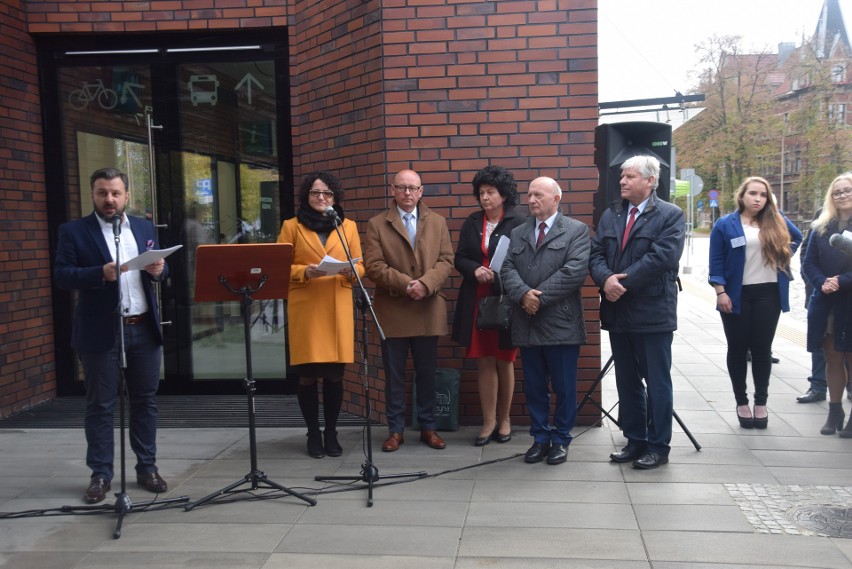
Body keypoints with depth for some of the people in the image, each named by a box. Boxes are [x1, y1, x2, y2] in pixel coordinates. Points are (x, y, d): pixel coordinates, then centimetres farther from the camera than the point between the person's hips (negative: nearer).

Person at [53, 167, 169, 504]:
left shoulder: (145, 228, 11)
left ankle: (147, 468, 21)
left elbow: (158, 269, 13)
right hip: (100, 332, -3)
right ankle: (100, 475, 14)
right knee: (100, 405, 4)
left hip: (144, 328, 4)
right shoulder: (74, 231, -1)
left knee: (145, 400, 10)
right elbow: (61, 275, -9)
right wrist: (100, 273, -25)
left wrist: (158, 269, -11)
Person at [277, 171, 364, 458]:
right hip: (305, 307, -1)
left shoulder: (348, 226, 12)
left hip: (338, 308, 2)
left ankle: (331, 432, 17)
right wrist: (305, 272, -16)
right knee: (307, 375, 0)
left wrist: (350, 271, -11)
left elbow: (360, 266, 11)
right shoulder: (291, 226, 6)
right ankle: (313, 434, 13)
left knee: (334, 373, 3)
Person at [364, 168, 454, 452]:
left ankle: (428, 427, 21)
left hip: (428, 311, 2)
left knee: (427, 373, 10)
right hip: (392, 311, -2)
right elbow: (373, 266, -7)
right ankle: (395, 429, 16)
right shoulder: (377, 224, 2)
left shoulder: (437, 222, 10)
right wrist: (405, 284, -16)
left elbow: (446, 261, 2)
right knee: (394, 375, 5)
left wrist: (426, 284, -15)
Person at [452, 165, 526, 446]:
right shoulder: (472, 222, 9)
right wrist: (475, 270, -11)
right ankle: (489, 421, 14)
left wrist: (499, 274, -21)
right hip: (477, 301, 4)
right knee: (484, 362, 5)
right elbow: (460, 259, 8)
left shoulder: (518, 223, -6)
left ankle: (504, 419, 23)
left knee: (504, 361, 9)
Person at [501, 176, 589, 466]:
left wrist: (540, 297, -15)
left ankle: (561, 439, 19)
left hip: (561, 324, -4)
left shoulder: (577, 230, 0)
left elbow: (574, 271, -12)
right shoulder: (517, 233, 15)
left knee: (564, 387, 5)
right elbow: (507, 268, 4)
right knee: (534, 387, 11)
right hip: (527, 324, 4)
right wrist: (523, 294, -16)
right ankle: (540, 438, 23)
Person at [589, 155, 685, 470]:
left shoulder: (670, 216, -5)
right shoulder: (610, 214, 12)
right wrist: (606, 278, -15)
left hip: (652, 313, -6)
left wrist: (624, 282, -19)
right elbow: (596, 253, 5)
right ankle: (635, 440, 25)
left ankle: (658, 446, 14)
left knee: (657, 382, 4)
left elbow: (662, 256, -17)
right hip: (618, 312, 6)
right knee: (627, 382, 13)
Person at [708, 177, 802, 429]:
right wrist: (721, 292, -10)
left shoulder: (777, 222, 8)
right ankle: (741, 402, 15)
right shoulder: (725, 225, -1)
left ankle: (761, 402, 14)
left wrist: (785, 254, 9)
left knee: (762, 348, 4)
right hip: (736, 295, -2)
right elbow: (716, 262, -3)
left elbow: (797, 237, 26)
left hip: (768, 294, 2)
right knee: (738, 349, 5)